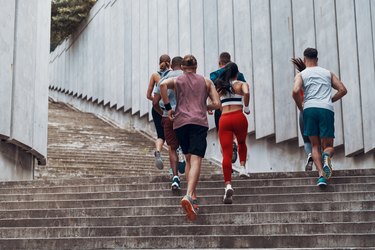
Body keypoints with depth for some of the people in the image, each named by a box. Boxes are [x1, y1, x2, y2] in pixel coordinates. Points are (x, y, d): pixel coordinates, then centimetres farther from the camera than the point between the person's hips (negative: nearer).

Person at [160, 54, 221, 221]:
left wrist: (168, 107, -3)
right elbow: (217, 104, 8)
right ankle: (188, 195, -32)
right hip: (199, 122, -2)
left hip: (180, 122, 2)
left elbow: (163, 85, -9)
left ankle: (193, 196, 11)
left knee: (188, 159, 16)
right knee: (196, 160, -13)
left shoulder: (177, 80, 14)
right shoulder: (206, 81, 16)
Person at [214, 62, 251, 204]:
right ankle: (242, 167, 15)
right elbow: (246, 93, -14)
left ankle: (228, 185, -18)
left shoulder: (219, 87, 17)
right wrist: (246, 108, -2)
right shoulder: (242, 84, 7)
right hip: (238, 117, -1)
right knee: (242, 143, 31)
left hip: (224, 119, 1)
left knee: (226, 153, -5)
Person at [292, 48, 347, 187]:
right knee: (328, 146, 7)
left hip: (310, 109, -1)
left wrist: (300, 107, 9)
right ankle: (326, 156, -29)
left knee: (315, 146, 9)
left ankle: (321, 174, -11)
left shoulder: (301, 75, 13)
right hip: (326, 109, 1)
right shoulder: (328, 73, 22)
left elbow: (295, 91, -6)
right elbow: (343, 90, 14)